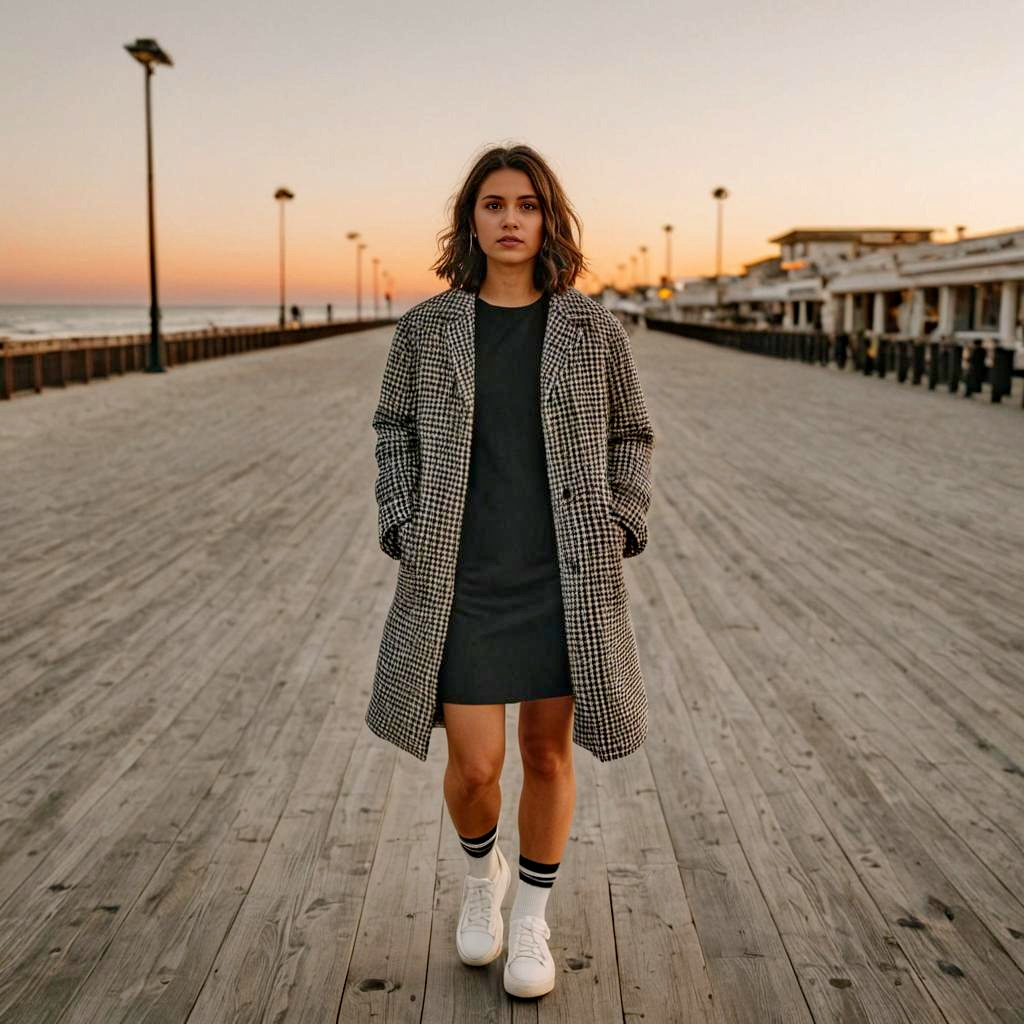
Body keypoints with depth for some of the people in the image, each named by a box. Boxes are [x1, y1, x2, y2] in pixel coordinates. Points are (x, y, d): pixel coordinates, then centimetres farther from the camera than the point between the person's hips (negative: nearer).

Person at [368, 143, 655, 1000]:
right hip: (460, 579, 0)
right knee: (475, 765, -1)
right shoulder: (427, 329, 1)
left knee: (549, 751, 10)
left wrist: (617, 535, -2)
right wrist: (407, 536, -1)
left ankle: (532, 920, 32)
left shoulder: (593, 328, 0)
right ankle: (481, 872, 35)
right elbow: (396, 432, 10)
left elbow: (630, 435, 9)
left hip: (565, 577, 1)